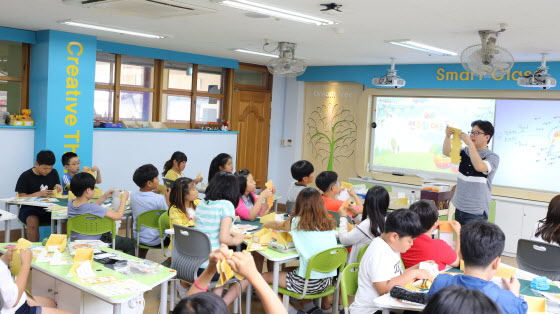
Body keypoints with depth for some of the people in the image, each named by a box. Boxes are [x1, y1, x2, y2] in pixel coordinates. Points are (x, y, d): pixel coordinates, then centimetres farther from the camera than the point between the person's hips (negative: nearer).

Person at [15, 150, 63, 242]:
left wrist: (58, 188, -6)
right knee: (33, 222, -37)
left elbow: (58, 190, 19)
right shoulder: (25, 176, -2)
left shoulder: (54, 173, 11)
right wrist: (39, 194, -18)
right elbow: (21, 197, -5)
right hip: (30, 208, -3)